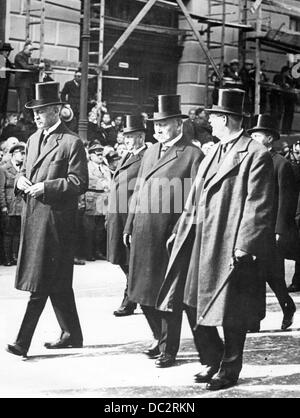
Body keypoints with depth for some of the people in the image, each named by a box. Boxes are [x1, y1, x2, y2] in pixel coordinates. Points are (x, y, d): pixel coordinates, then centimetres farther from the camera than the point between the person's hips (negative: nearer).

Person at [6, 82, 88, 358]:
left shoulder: (72, 143, -8)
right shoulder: (33, 139, 16)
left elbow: (79, 183, -12)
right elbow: (25, 171, 25)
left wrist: (45, 187, -19)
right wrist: (21, 180, 2)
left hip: (55, 218, -8)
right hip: (33, 216, 8)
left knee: (41, 282, -7)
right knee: (58, 283, 14)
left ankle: (23, 342, -7)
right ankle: (72, 335, 24)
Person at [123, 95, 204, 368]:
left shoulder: (193, 155, -6)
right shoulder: (151, 152, 15)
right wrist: (129, 226, 15)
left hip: (171, 234, -6)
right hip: (144, 233, 7)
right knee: (143, 291, 12)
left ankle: (169, 350, 15)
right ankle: (160, 338, 31)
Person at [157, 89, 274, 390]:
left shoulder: (256, 155, -11)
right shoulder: (214, 153, 15)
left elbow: (259, 208, -16)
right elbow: (195, 200, 19)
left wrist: (245, 248, -19)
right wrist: (180, 233, 15)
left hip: (232, 249, -8)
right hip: (202, 245, 8)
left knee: (231, 314, 3)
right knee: (194, 305, 10)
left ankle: (229, 370, 18)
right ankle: (212, 361, 27)